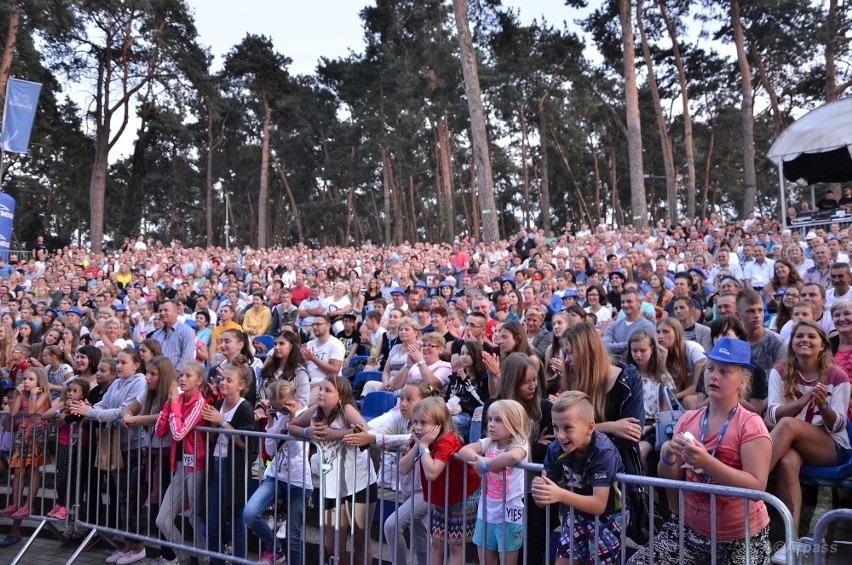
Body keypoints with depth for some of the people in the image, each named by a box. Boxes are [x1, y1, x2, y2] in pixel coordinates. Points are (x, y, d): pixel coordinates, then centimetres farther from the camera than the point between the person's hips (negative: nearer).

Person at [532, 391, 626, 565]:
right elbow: (543, 502, -12)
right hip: (577, 514, 4)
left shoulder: (603, 451, -29)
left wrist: (560, 495, -44)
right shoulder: (556, 449, -16)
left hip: (607, 516, -4)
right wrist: (539, 490, -36)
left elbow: (599, 505, -32)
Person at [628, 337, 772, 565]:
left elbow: (757, 486, -21)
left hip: (740, 537, -3)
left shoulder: (750, 425, -11)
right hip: (689, 528, 4)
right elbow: (670, 481, 6)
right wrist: (667, 457, -16)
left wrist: (707, 463, -32)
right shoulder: (688, 419, 3)